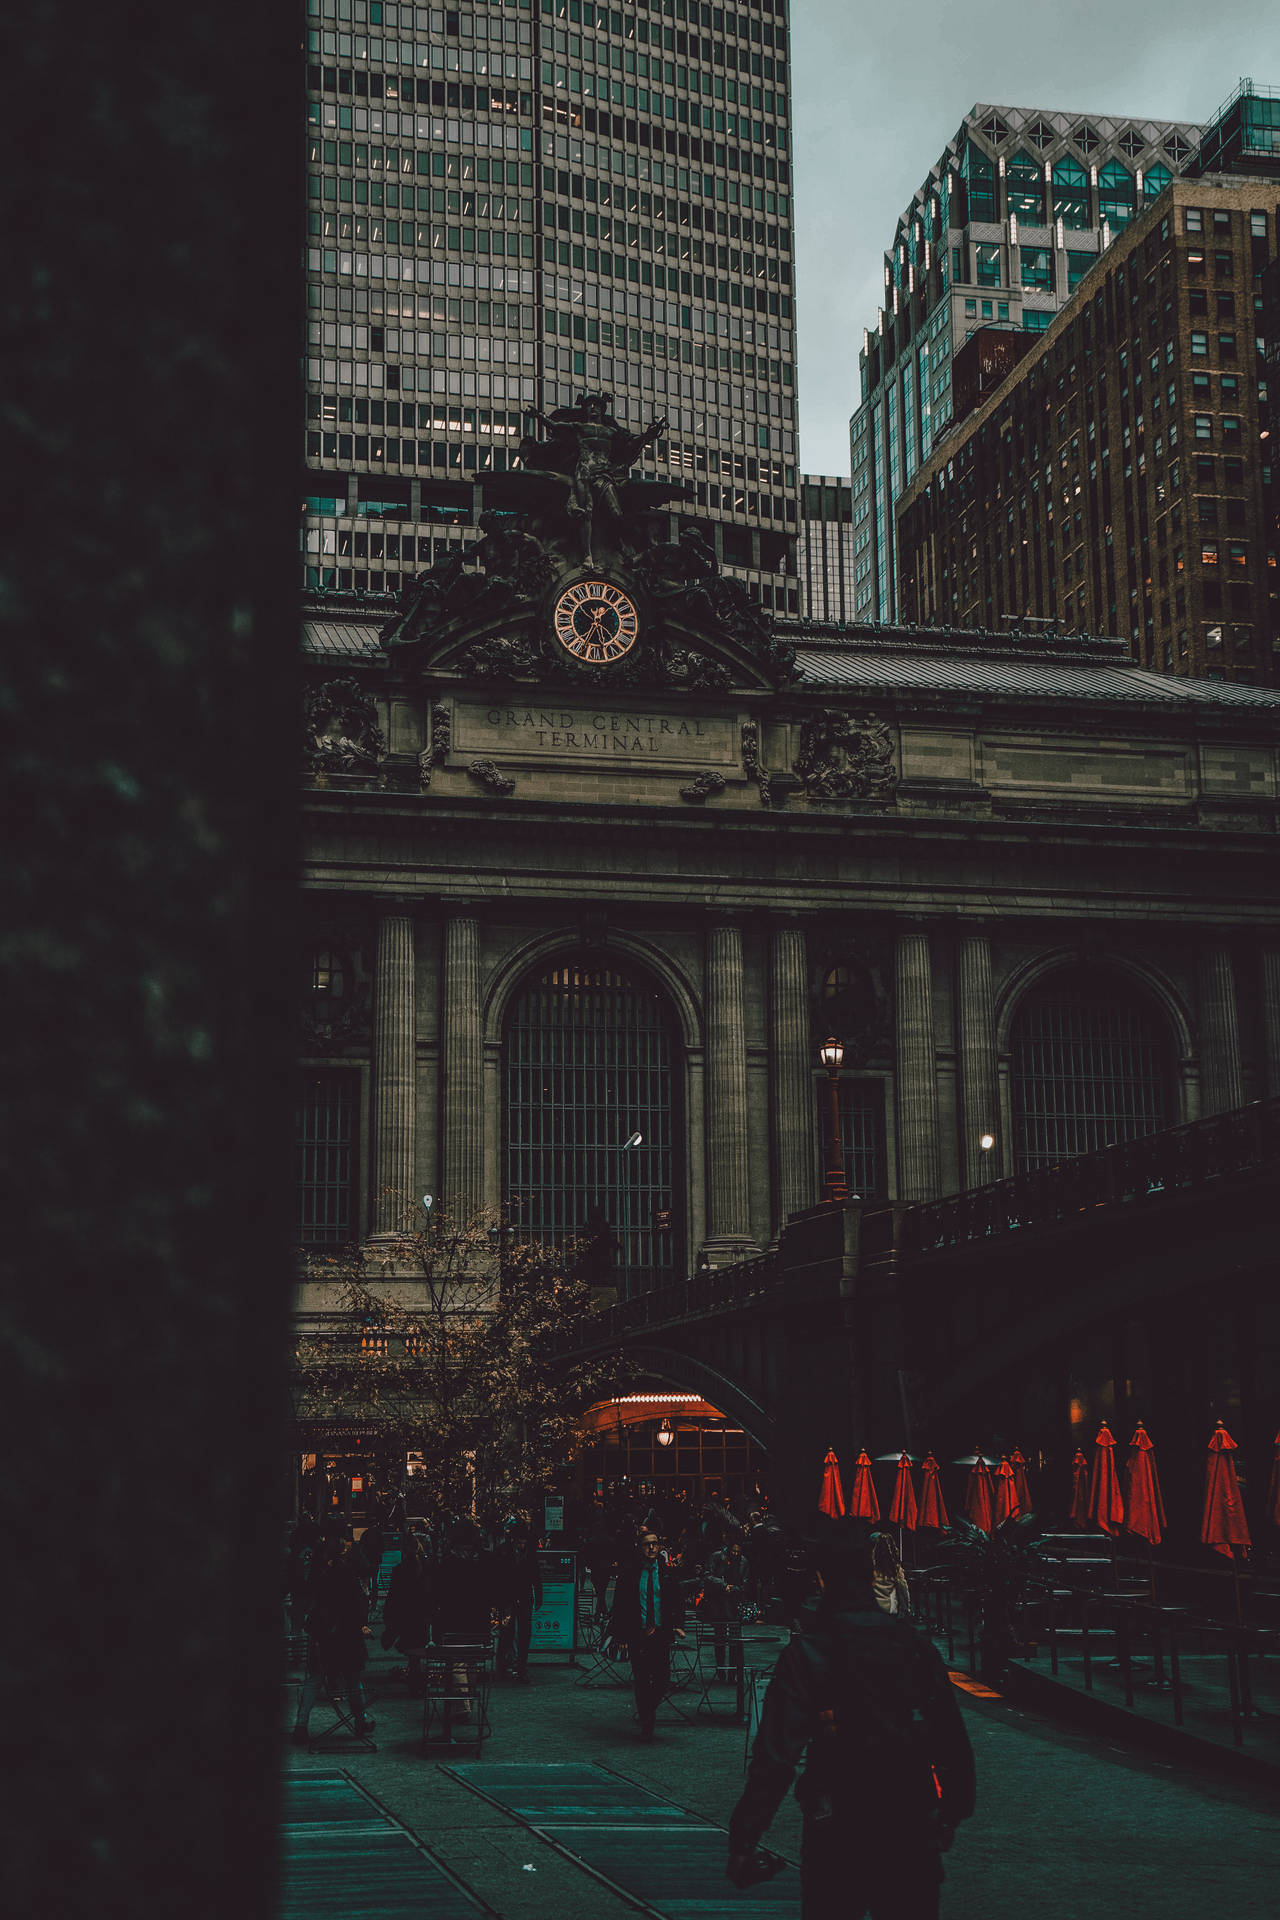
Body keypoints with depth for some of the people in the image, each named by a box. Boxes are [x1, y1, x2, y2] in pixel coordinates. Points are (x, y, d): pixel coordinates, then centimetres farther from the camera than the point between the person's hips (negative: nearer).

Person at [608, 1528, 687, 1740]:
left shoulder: (667, 1572, 6)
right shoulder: (629, 1573, 1)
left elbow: (678, 1601, 11)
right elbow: (619, 1605, 1)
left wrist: (678, 1625, -5)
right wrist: (620, 1635, -4)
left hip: (661, 1633, 1)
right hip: (637, 1633, -1)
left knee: (663, 1678, -4)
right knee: (641, 1681, -1)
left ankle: (651, 1707, 26)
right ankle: (645, 1723, 13)